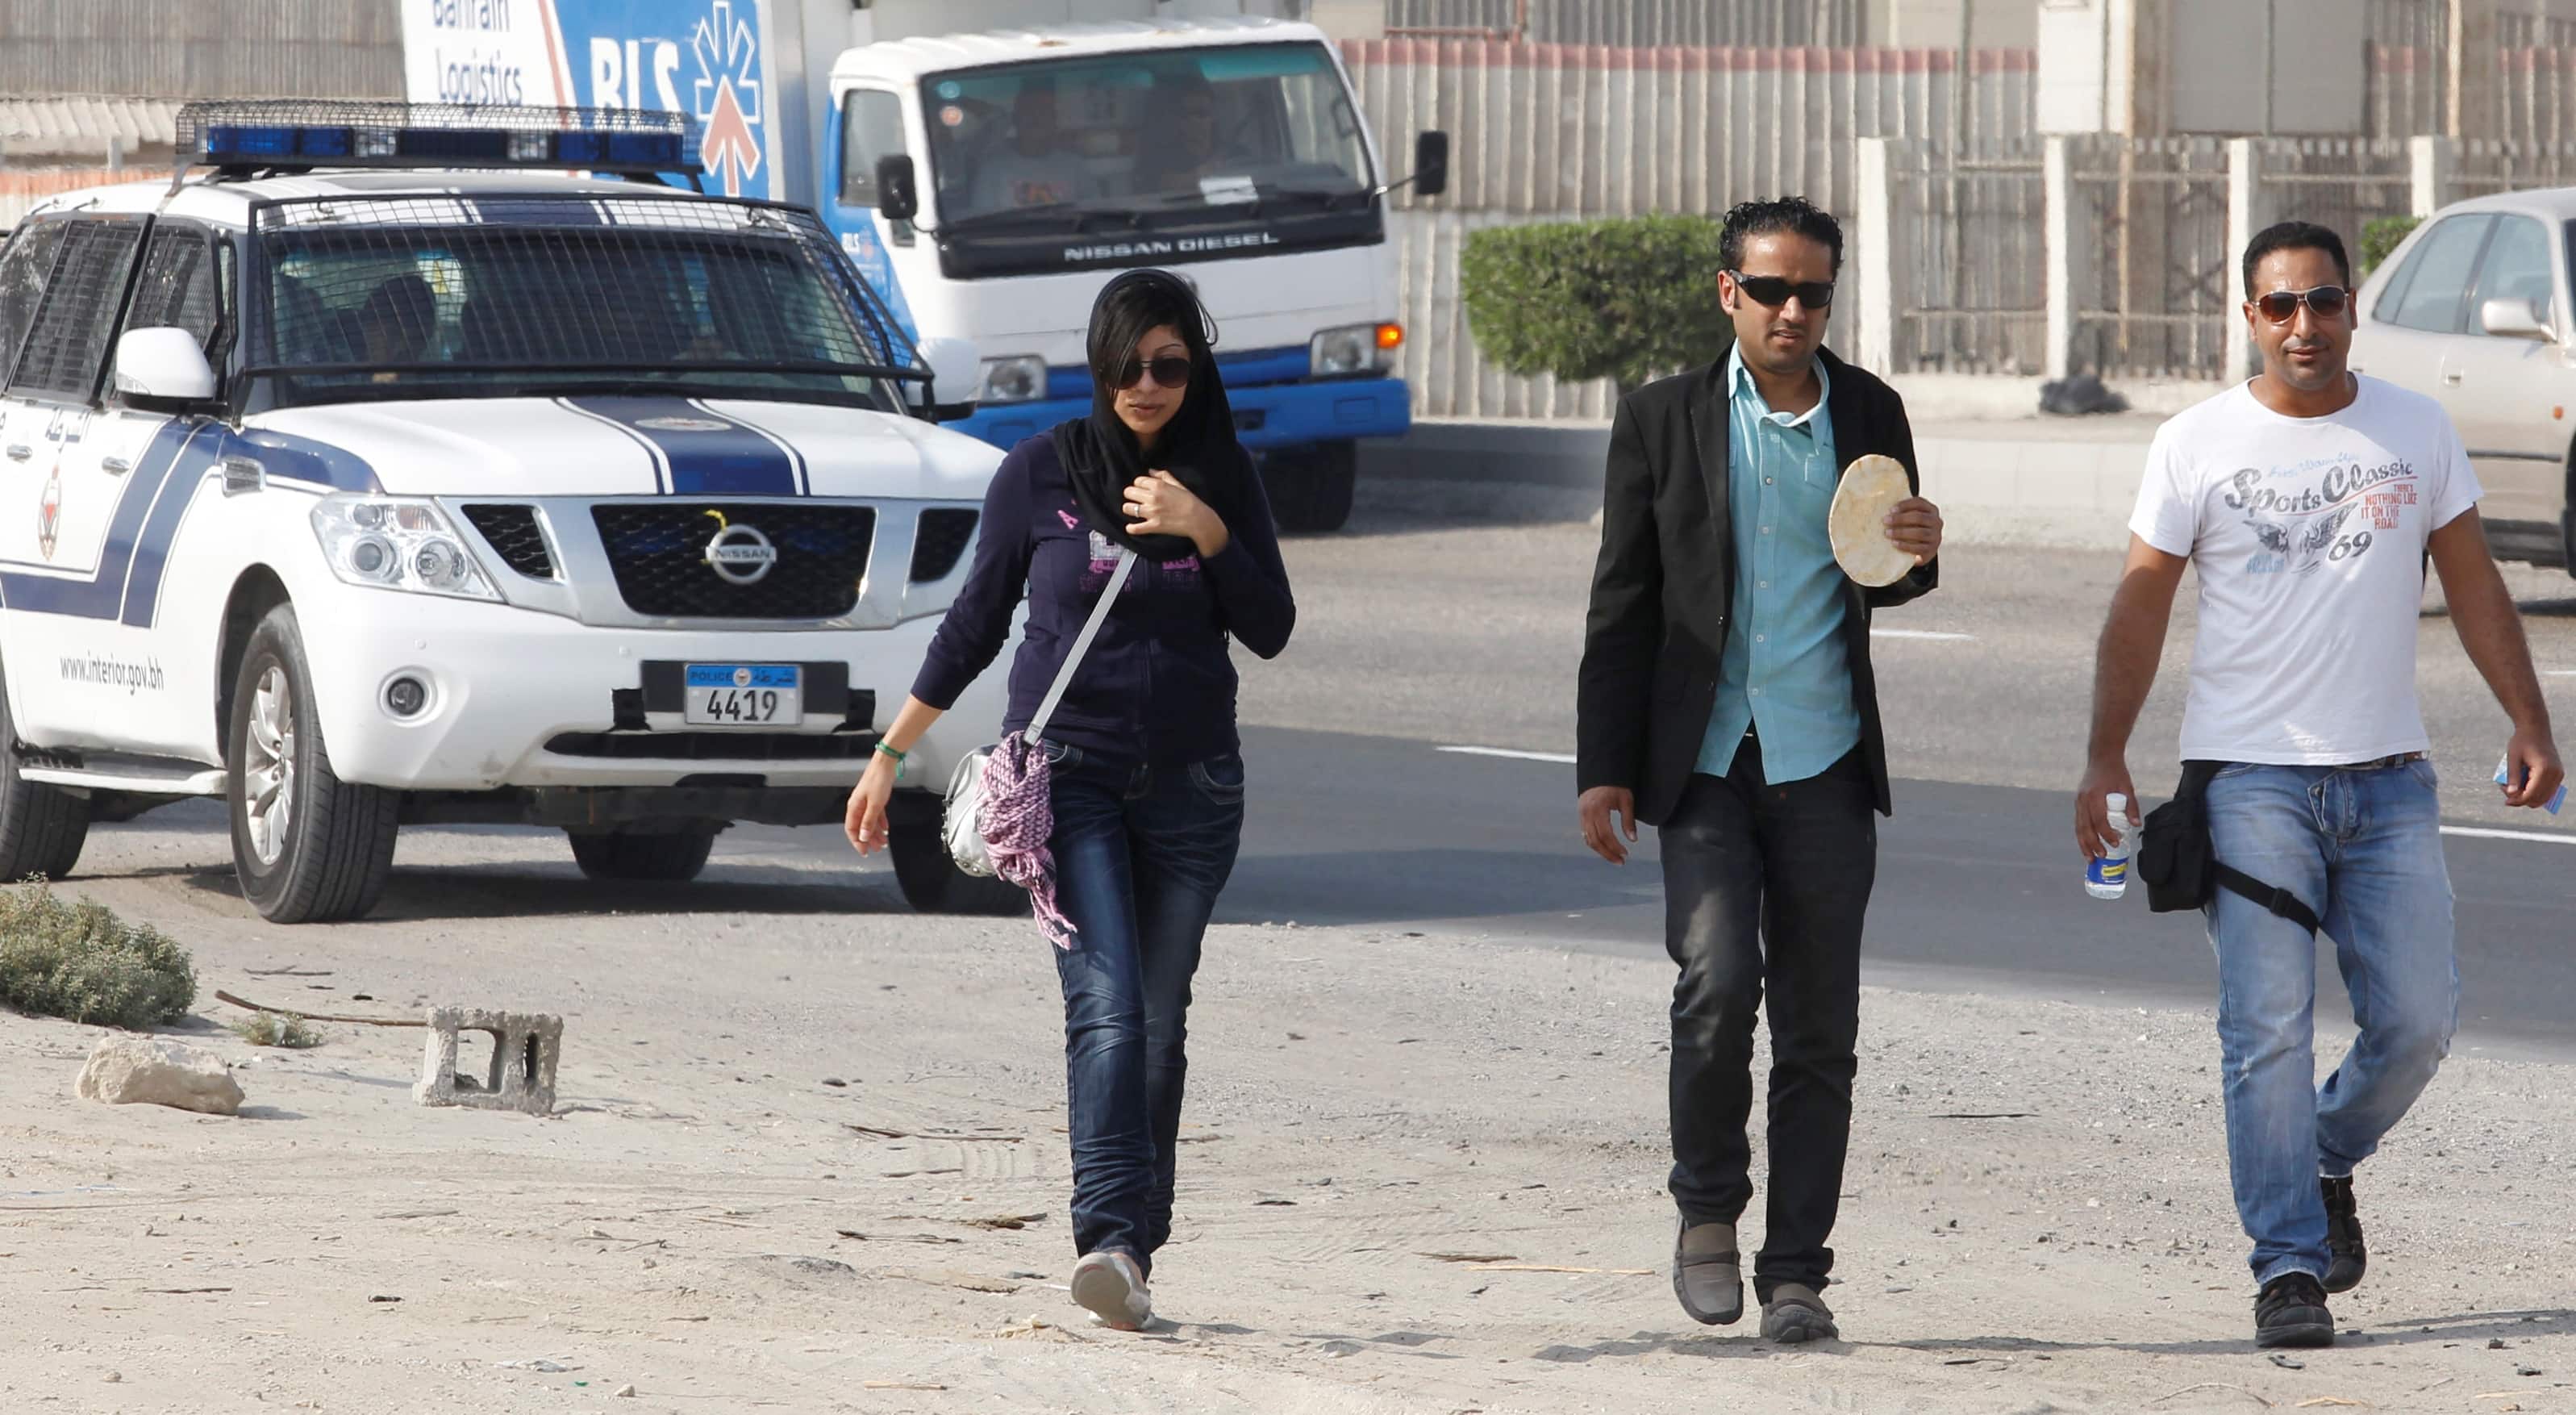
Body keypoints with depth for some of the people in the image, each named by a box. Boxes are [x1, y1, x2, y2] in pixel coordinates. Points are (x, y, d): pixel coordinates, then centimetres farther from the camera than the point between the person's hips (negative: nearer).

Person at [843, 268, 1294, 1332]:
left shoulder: (1222, 479, 4)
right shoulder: (1042, 474, 0)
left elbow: (1270, 632, 1)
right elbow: (976, 620, 6)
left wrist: (1204, 531, -13)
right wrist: (891, 755, 7)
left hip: (1191, 785, 2)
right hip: (1070, 774, -2)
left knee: (1157, 1024, 2)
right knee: (1105, 1005, -18)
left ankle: (1133, 1255, 9)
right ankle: (1109, 1237, -29)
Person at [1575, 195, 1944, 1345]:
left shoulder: (1869, 414, 7)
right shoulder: (1665, 420, 1)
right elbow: (1623, 607, 3)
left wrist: (1916, 553, -6)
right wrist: (1603, 770, -2)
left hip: (1825, 767, 2)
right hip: (1705, 762, -2)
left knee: (1818, 1028, 3)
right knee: (1719, 979, -18)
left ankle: (1796, 1270, 11)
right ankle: (1708, 1209, 3)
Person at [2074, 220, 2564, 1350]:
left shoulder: (2417, 432, 8)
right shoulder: (2197, 446, 1)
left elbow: (2473, 584, 12)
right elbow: (2141, 603, 3)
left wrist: (2529, 725, 4)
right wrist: (2106, 758, -4)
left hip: (2388, 779, 3)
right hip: (2250, 779, -3)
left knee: (2418, 1019, -2)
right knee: (2269, 1031, -9)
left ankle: (2327, 1163, 27)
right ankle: (2287, 1268, -7)